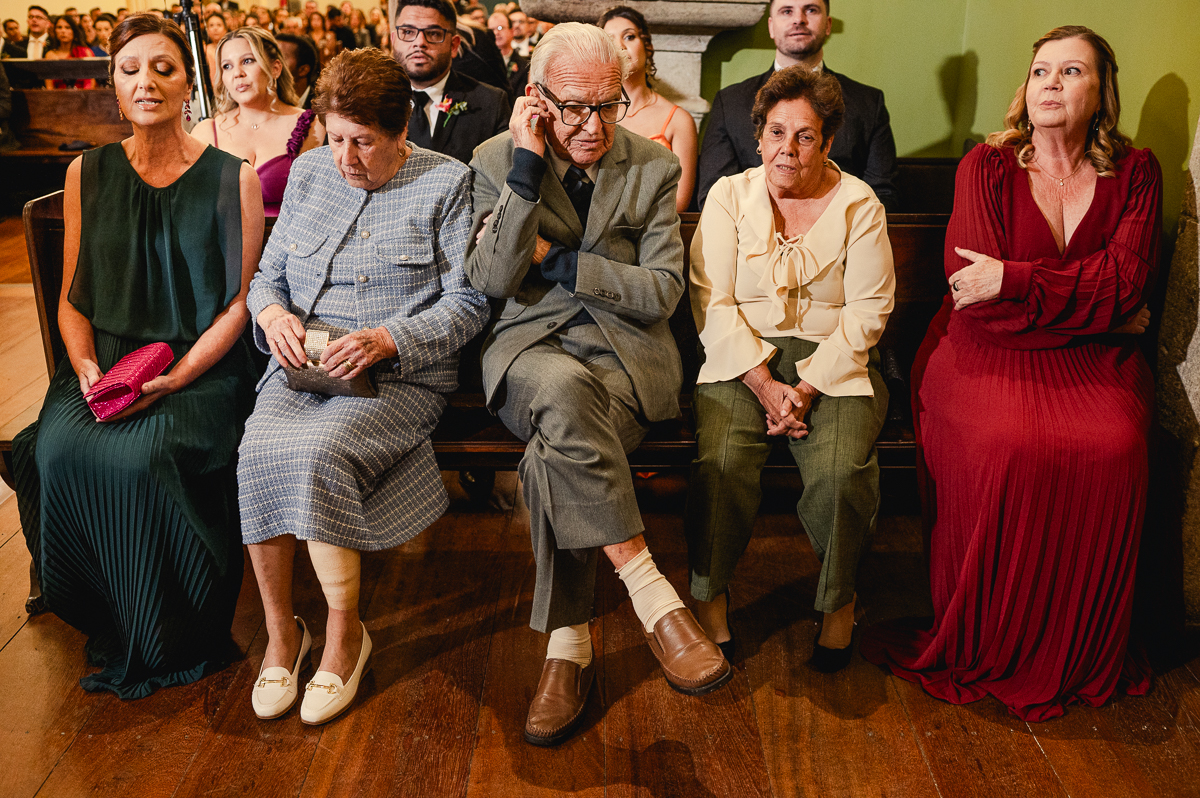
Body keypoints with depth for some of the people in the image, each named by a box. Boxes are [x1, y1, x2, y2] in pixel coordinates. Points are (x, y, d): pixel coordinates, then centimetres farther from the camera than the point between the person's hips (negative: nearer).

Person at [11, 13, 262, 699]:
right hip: (105, 359, 4)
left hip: (201, 366, -3)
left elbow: (239, 303, -3)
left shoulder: (234, 179, 0)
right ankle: (105, 633, -1)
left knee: (142, 456, -30)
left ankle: (172, 644, -7)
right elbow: (73, 297, 11)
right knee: (58, 449, -24)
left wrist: (173, 380, -15)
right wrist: (87, 368, -8)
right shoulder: (88, 174, 10)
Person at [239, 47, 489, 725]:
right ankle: (281, 630, -9)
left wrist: (387, 339, -18)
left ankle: (346, 630, -11)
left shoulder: (446, 183, 3)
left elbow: (468, 302, -3)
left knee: (316, 451, -32)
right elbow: (268, 273, 20)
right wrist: (271, 311, -5)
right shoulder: (309, 173, 16)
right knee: (260, 449, -27)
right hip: (303, 364, 4)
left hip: (402, 374, -4)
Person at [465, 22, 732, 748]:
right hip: (531, 348, 0)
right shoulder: (497, 160, 5)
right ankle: (652, 595, -32)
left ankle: (568, 646, -20)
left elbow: (662, 293, -2)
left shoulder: (655, 169, 5)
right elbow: (492, 281, -7)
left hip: (626, 350, 0)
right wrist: (528, 169, -13)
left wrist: (558, 259, -8)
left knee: (557, 448, -32)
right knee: (564, 390, -38)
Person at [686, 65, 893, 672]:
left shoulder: (859, 204, 5)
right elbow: (712, 302, -2)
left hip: (835, 361, 0)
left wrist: (809, 386, -14)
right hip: (742, 357, 1)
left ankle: (839, 598, 2)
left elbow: (868, 309, -1)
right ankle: (710, 592, -3)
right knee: (721, 463, -28)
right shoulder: (728, 196, 7)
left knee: (842, 471, -27)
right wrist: (764, 383, -14)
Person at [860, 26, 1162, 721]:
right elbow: (974, 293, -9)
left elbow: (1126, 282, -5)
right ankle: (979, 651, -12)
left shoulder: (1134, 172, 9)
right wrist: (1093, 308, -7)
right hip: (988, 353, -2)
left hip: (1092, 362, 2)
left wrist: (1015, 279, -16)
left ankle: (1084, 657, -7)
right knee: (1002, 448, -32)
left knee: (1112, 448, -28)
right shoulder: (987, 166, 3)